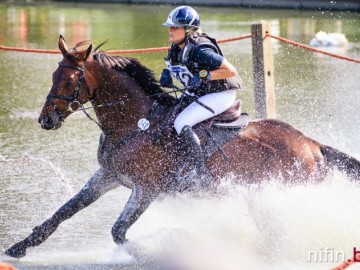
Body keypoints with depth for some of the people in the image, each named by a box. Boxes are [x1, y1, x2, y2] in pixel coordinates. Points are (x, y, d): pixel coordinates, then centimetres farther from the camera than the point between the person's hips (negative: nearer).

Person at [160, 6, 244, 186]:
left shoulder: (200, 51, -26)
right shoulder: (177, 49, 0)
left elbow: (231, 70, -26)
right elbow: (174, 66, 23)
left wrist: (203, 76, -31)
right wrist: (166, 73, 0)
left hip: (220, 95, -10)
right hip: (199, 94, 10)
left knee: (181, 123, -25)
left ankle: (202, 175, -24)